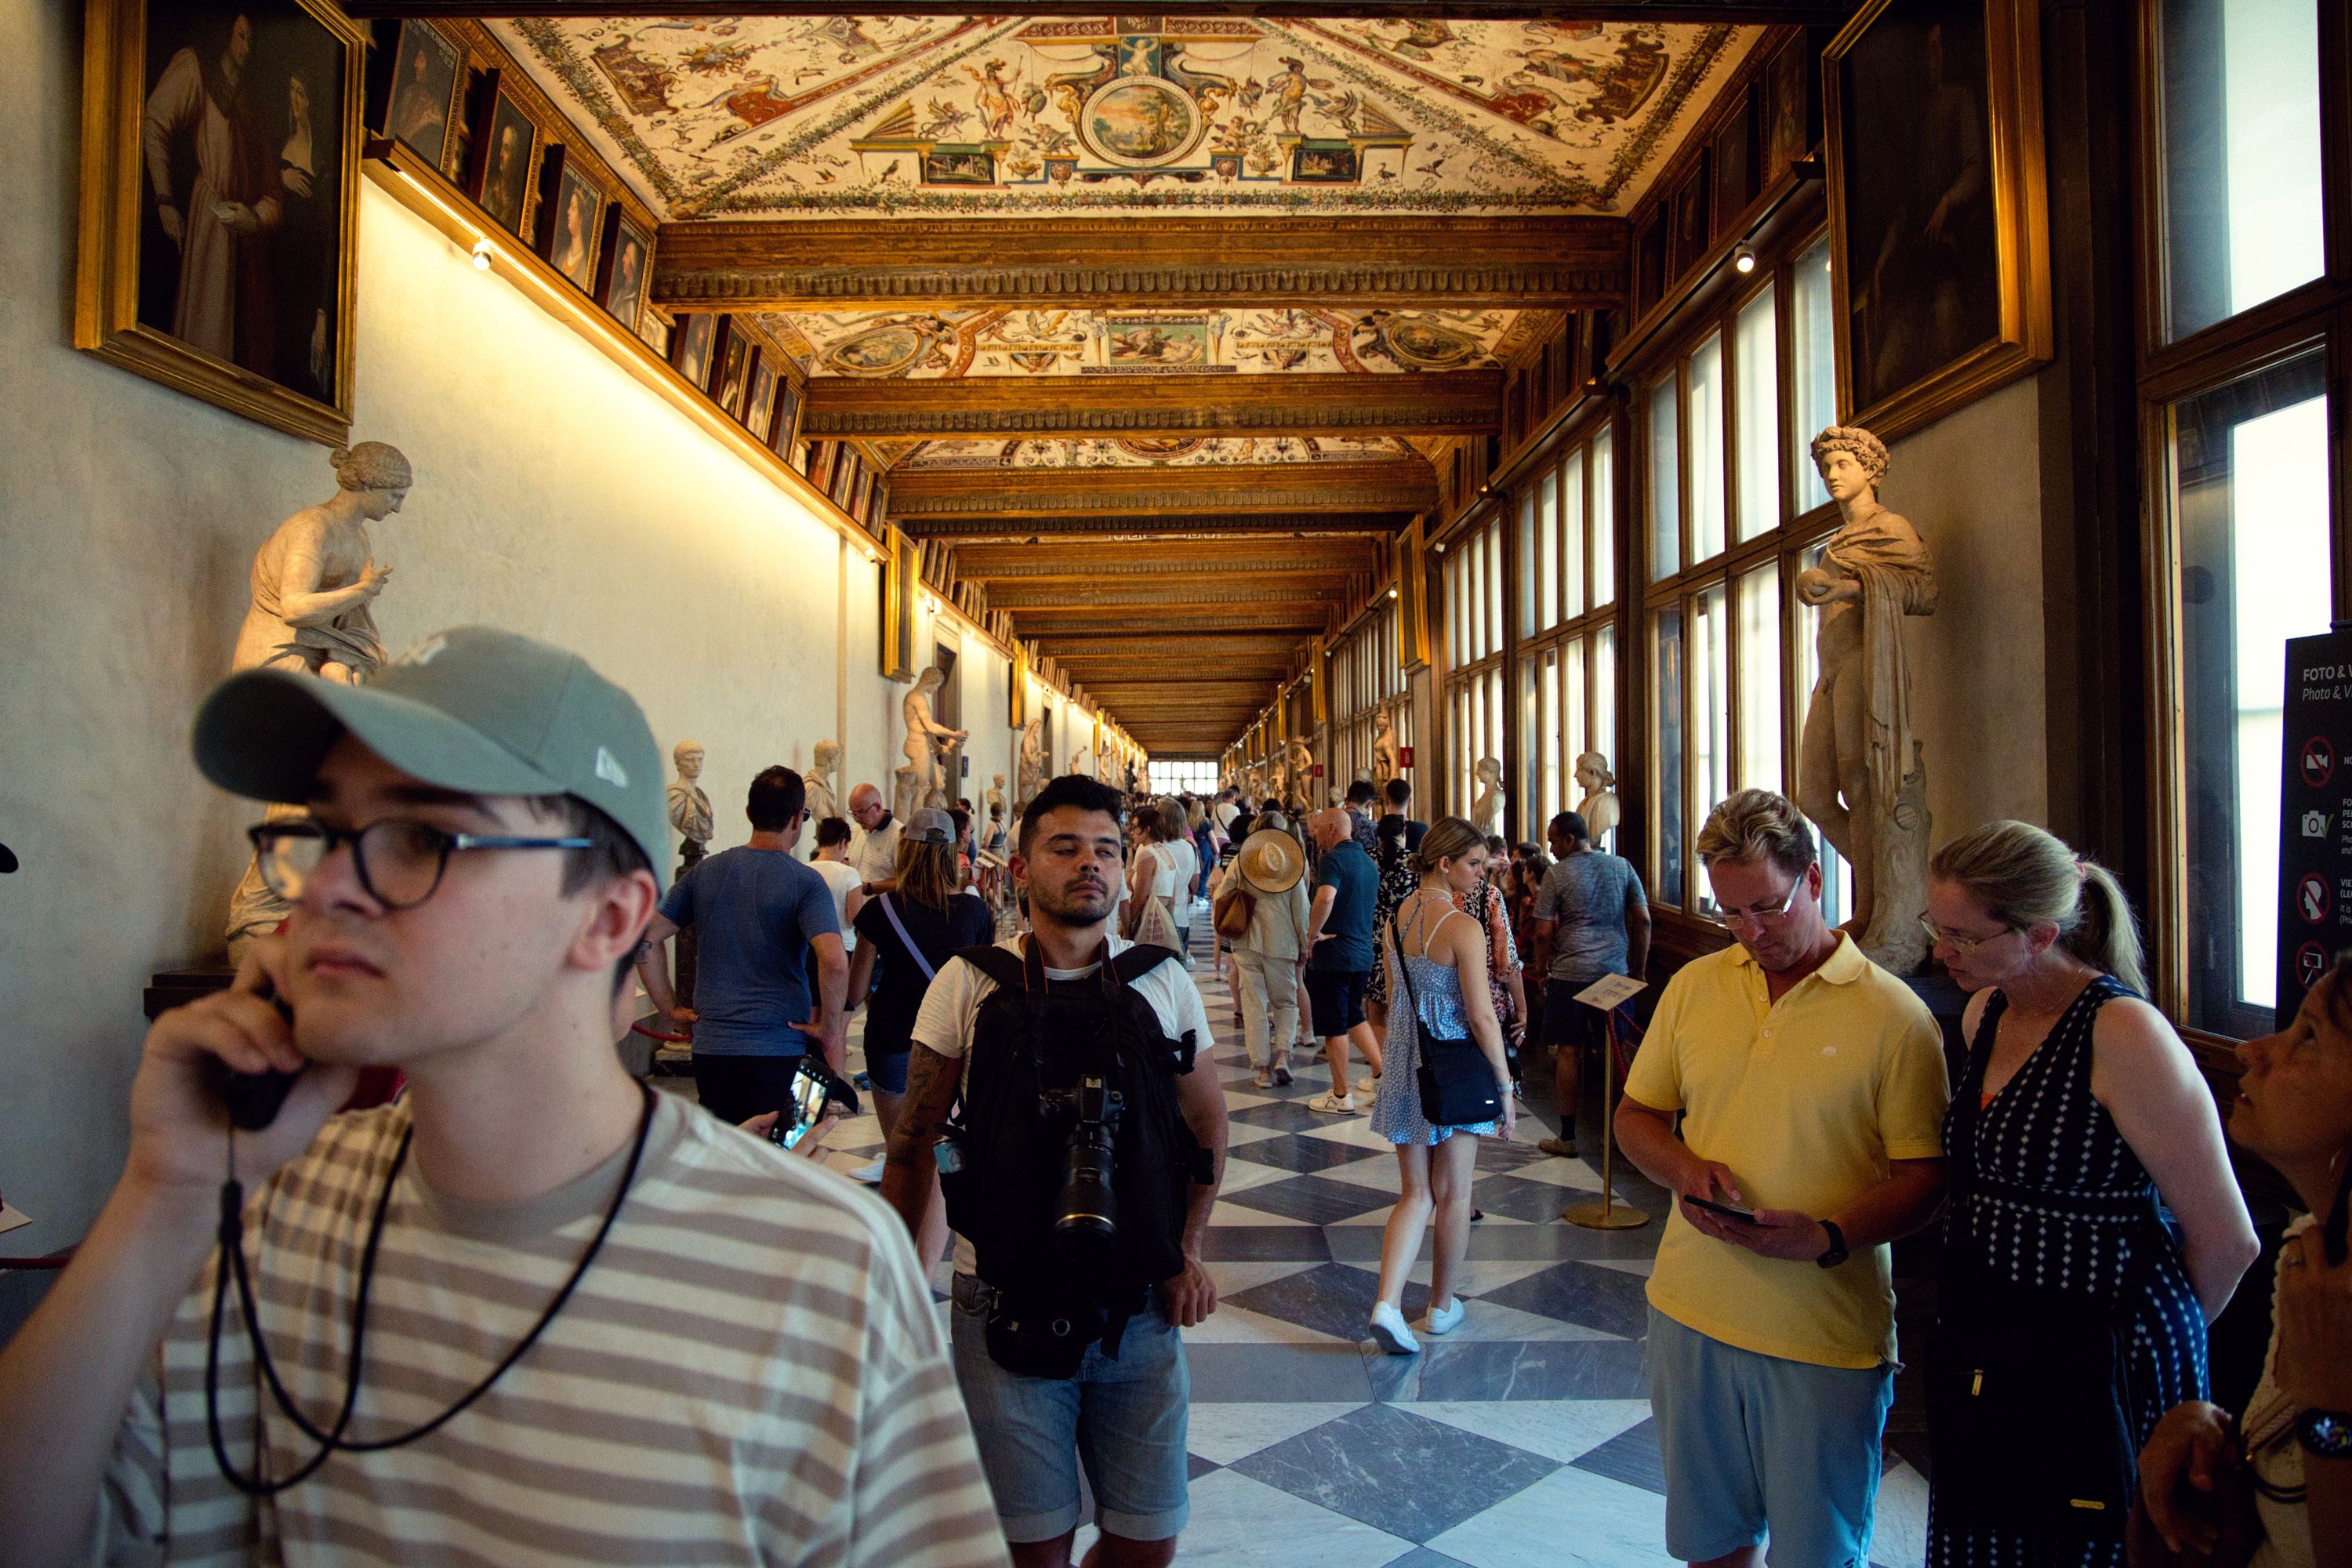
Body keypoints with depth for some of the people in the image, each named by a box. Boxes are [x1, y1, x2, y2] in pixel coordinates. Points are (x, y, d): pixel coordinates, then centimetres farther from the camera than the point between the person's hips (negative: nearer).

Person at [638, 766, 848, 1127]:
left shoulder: (705, 871, 4)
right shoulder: (805, 882, -10)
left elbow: (646, 937, 3)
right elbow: (835, 962, -24)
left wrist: (671, 1008, 7)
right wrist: (830, 1029, -11)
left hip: (710, 1043, 4)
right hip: (779, 1046, -4)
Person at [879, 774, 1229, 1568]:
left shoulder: (1164, 983, -1)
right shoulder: (969, 983, -6)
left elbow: (1208, 1121, 13)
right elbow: (913, 1143, 1)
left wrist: (1187, 1249, 5)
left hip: (1139, 1308, 2)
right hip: (1005, 1310, -2)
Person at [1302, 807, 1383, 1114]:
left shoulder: (1333, 859, -16)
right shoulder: (1368, 862, 12)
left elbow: (1325, 899, -34)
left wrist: (1312, 934, -21)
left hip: (1332, 955, -8)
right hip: (1363, 954, 8)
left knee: (1335, 1026, 3)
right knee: (1353, 1016, 23)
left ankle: (1341, 1097, 11)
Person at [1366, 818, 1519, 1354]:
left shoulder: (1394, 920, 3)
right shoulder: (1464, 928, -18)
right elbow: (1482, 1017, -18)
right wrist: (1506, 1089, -10)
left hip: (1405, 1068, 6)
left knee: (1416, 1194, 11)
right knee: (1454, 1194, 12)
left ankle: (1387, 1301, -5)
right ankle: (1443, 1307, 25)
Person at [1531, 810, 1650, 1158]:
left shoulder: (1557, 874, -4)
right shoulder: (1622, 867, 7)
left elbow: (1543, 934, -6)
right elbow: (1643, 921, 6)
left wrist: (1542, 972, 7)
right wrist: (1639, 969, 13)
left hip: (1569, 973, -3)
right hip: (1615, 972, 3)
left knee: (1569, 1051, 3)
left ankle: (1567, 1137, 7)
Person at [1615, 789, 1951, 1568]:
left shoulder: (1894, 1014, -8)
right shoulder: (1693, 985, 5)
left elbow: (1924, 1177, -9)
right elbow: (1636, 1114, 12)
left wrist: (1830, 1237, -25)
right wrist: (1684, 1167, -8)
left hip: (1826, 1336, -4)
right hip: (1692, 1310, 4)